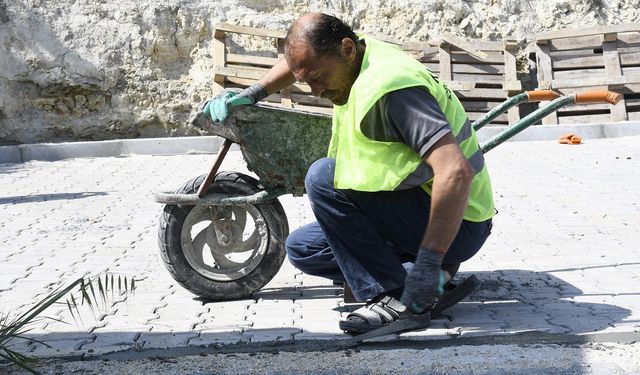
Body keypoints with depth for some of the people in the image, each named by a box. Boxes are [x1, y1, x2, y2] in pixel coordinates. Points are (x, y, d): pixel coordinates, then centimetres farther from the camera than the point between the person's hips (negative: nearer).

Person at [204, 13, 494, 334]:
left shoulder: (389, 89, -27)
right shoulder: (361, 53, 1)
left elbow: (456, 172, -36)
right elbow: (300, 60, 24)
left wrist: (428, 263, -34)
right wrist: (252, 94, 13)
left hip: (457, 226, -10)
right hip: (414, 211, 10)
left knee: (324, 177, -24)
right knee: (301, 248, 10)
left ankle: (392, 294, -15)